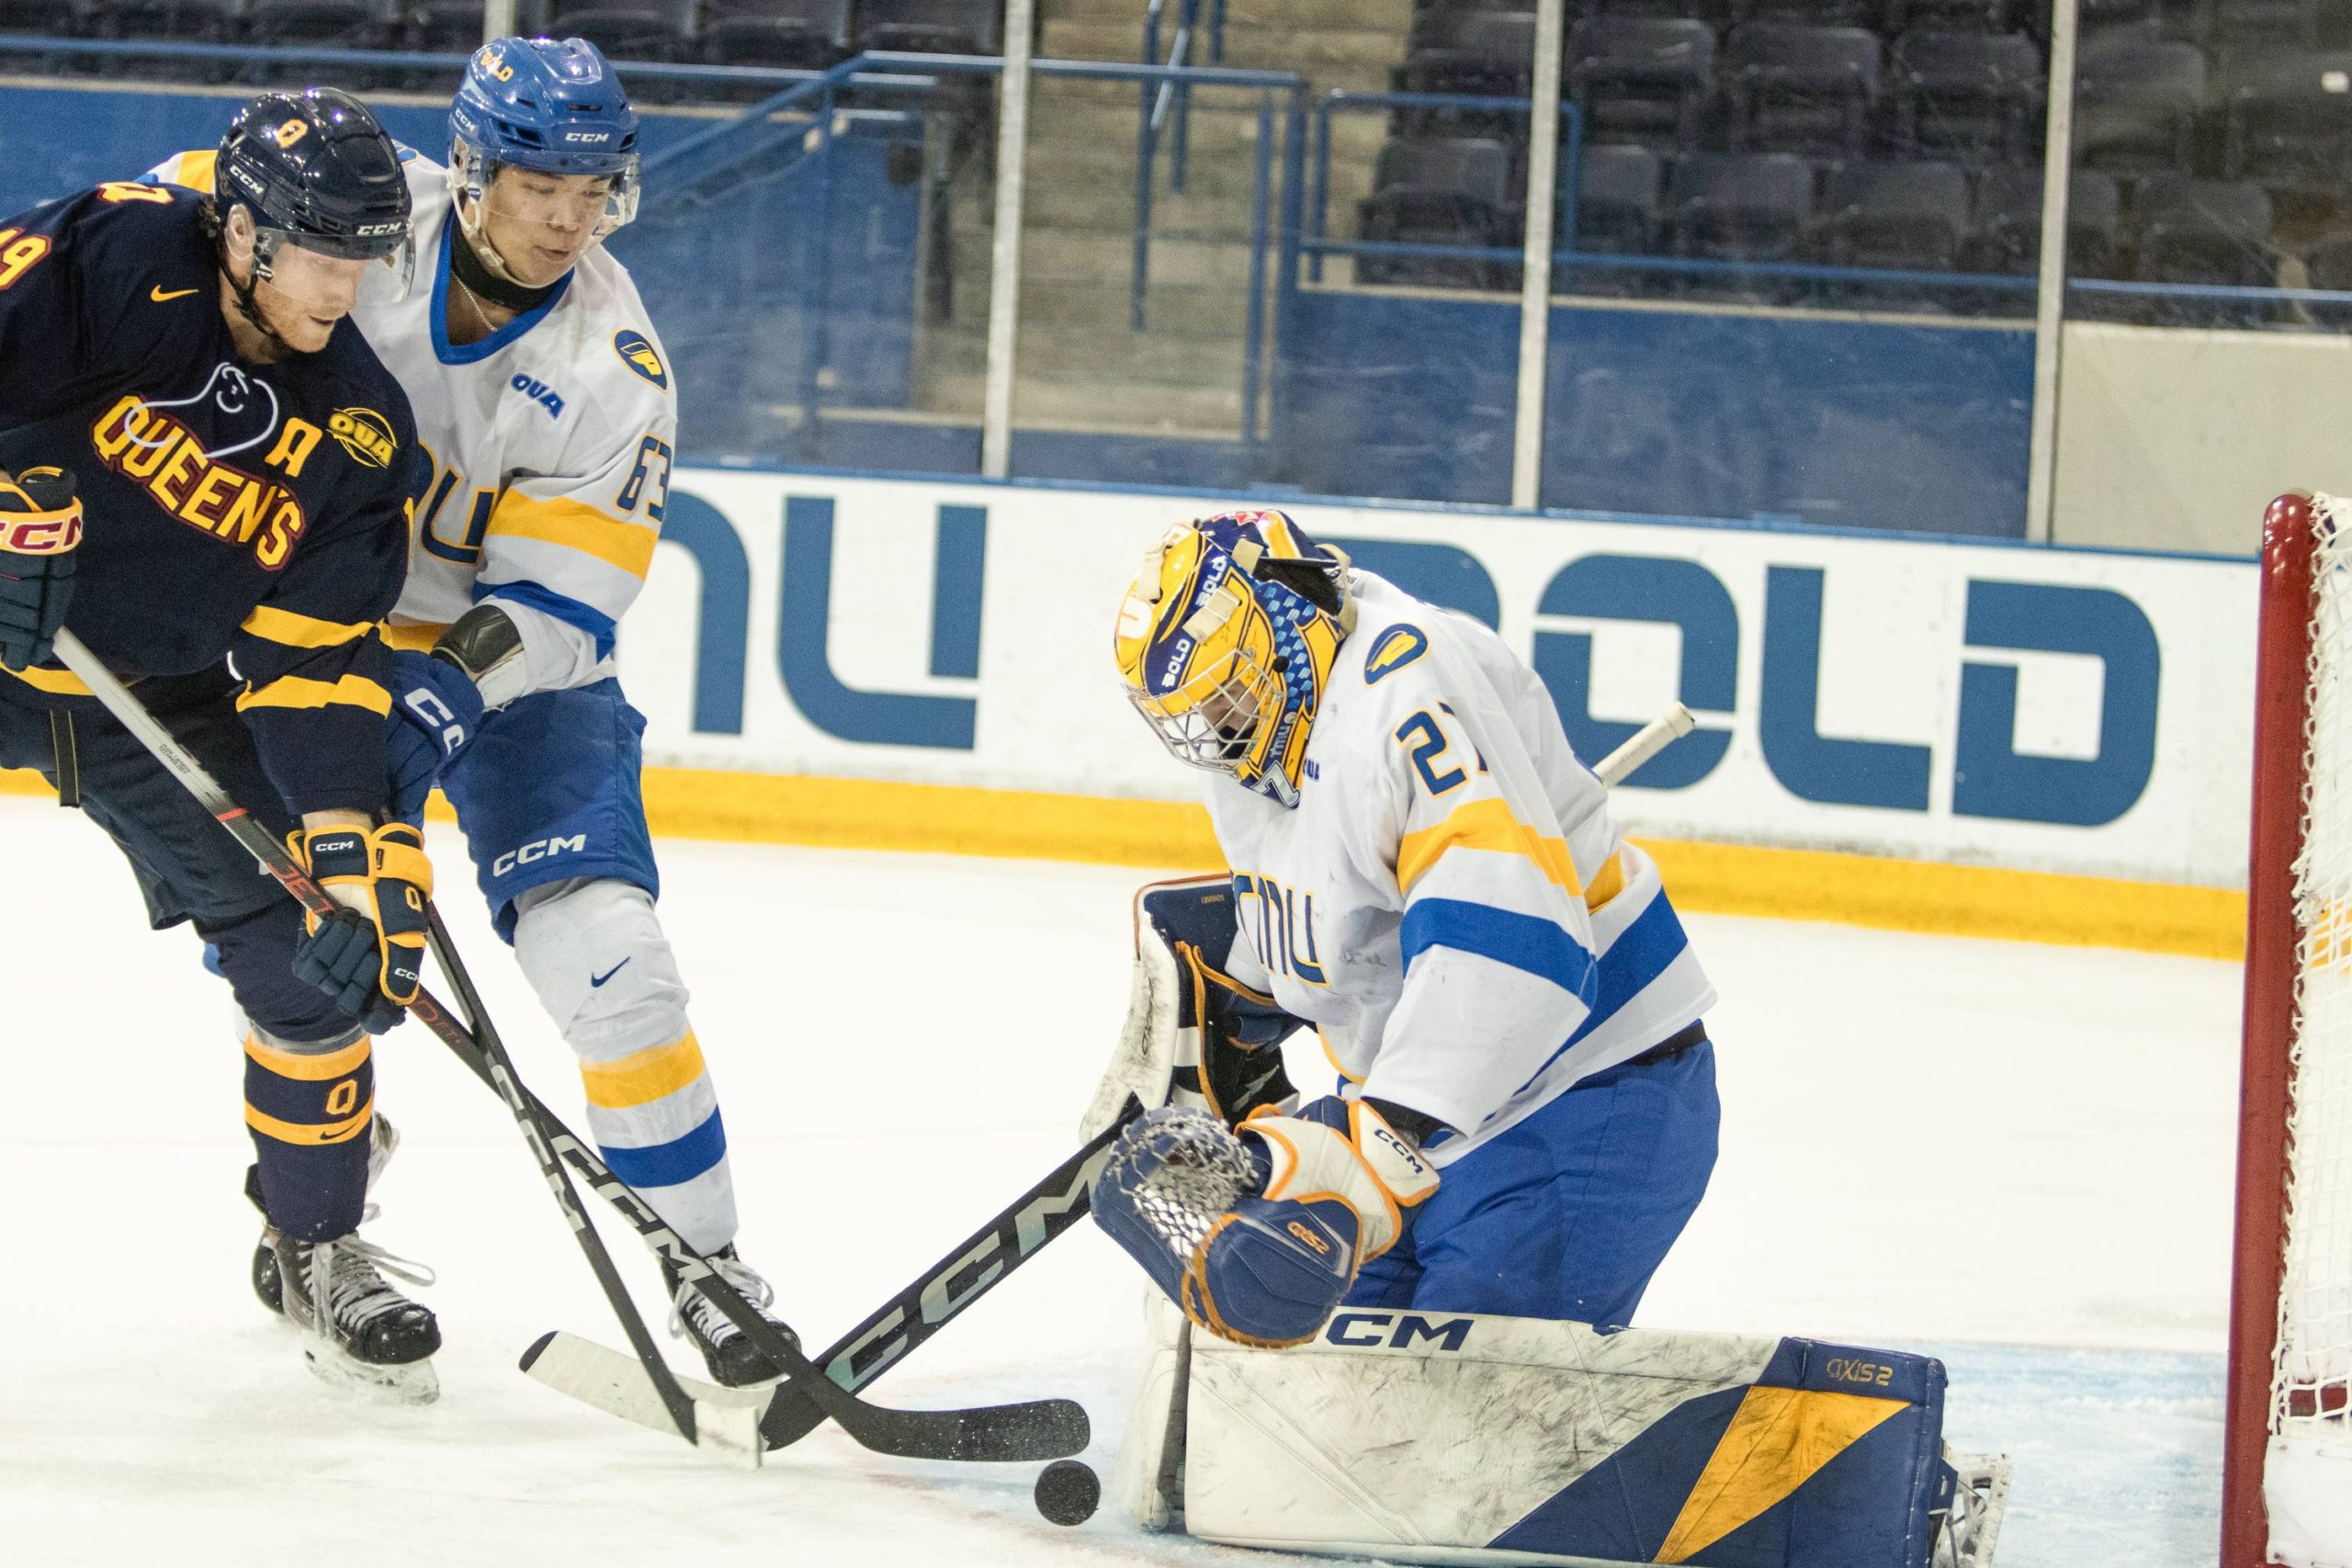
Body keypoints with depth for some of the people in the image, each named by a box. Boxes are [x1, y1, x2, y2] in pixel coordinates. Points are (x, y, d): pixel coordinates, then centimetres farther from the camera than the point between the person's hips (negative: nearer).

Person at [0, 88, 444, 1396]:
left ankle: (324, 1251, 15)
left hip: (171, 694, 4)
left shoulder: (359, 431, -10)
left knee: (318, 947, -3)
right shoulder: (107, 262, -21)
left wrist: (356, 842, -21)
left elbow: (318, 657, -10)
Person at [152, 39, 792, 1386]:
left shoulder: (614, 364, -18)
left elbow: (562, 603, -18)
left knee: (604, 950, -17)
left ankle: (705, 1263, -6)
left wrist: (454, 684, -35)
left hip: (515, 666, -2)